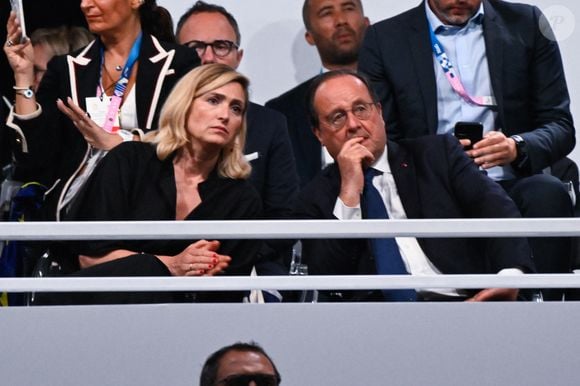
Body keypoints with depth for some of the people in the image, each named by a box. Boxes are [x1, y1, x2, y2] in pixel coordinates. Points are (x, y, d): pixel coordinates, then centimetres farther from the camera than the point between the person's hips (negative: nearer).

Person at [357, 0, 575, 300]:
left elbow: (560, 128, 9)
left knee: (549, 194, -32)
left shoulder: (526, 25, 12)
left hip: (510, 184, 1)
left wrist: (517, 147, -14)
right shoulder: (383, 39, 10)